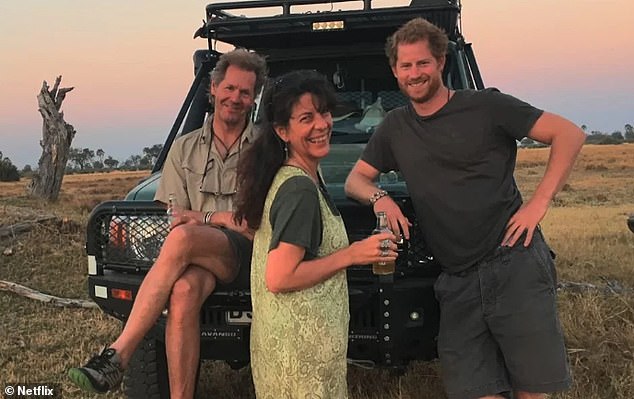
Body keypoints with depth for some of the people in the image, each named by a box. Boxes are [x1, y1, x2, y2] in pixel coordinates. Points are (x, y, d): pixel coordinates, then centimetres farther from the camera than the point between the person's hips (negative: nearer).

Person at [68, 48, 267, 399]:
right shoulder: (185, 149, 16)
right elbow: (175, 217, 11)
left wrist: (204, 218, -6)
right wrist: (231, 219, -6)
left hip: (247, 253, -2)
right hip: (197, 254, 3)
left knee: (182, 238, -35)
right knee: (183, 291, -35)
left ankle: (117, 356, -32)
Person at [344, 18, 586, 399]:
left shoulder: (485, 106, -1)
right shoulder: (395, 127, 15)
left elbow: (570, 135, -2)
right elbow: (355, 179, 19)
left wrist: (539, 202, -10)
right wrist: (379, 197, -3)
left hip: (515, 265, -4)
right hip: (458, 281, 4)